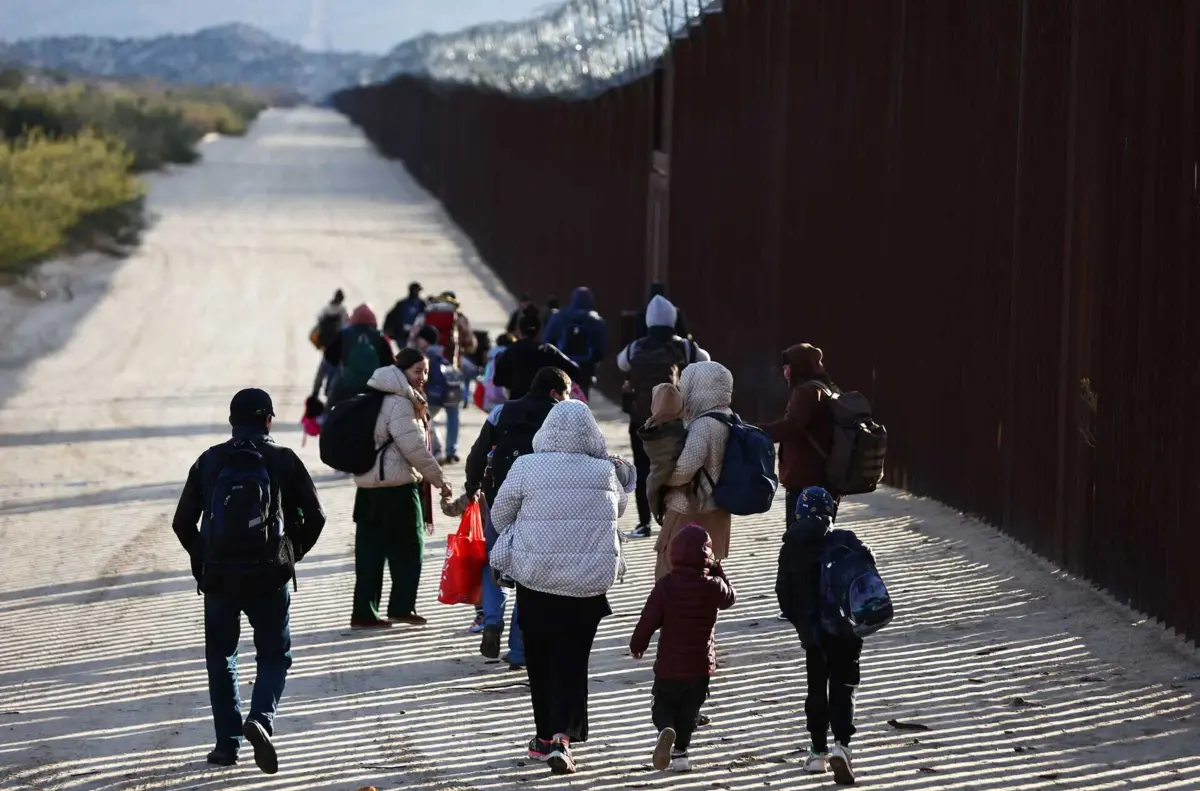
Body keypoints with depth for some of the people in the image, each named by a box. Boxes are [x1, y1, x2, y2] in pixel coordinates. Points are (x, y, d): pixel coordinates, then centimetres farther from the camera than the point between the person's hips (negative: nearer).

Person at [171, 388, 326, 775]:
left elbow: (183, 522, 4)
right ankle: (261, 718, -15)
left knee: (220, 656, 17)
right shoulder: (283, 460, -1)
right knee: (275, 655, 11)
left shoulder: (209, 461, 3)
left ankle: (227, 742, 14)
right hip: (269, 576, -1)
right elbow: (314, 517, -2)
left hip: (218, 577, 1)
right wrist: (291, 554, 13)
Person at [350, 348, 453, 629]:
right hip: (397, 487, -9)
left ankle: (364, 613, 8)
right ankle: (401, 606, 6)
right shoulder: (400, 403, -15)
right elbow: (414, 448, -16)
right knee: (409, 546, 4)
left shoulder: (379, 398, 15)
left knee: (370, 552, 8)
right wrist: (440, 480, -9)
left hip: (368, 485, 9)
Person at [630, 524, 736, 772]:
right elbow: (729, 598, 13)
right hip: (701, 663, 1)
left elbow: (650, 618, -11)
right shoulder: (713, 586, -9)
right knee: (688, 710, 15)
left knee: (663, 704, 11)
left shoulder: (665, 585, -11)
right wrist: (718, 572, 14)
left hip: (669, 663, -1)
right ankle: (679, 750, 16)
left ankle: (666, 730, -19)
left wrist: (637, 645, 4)